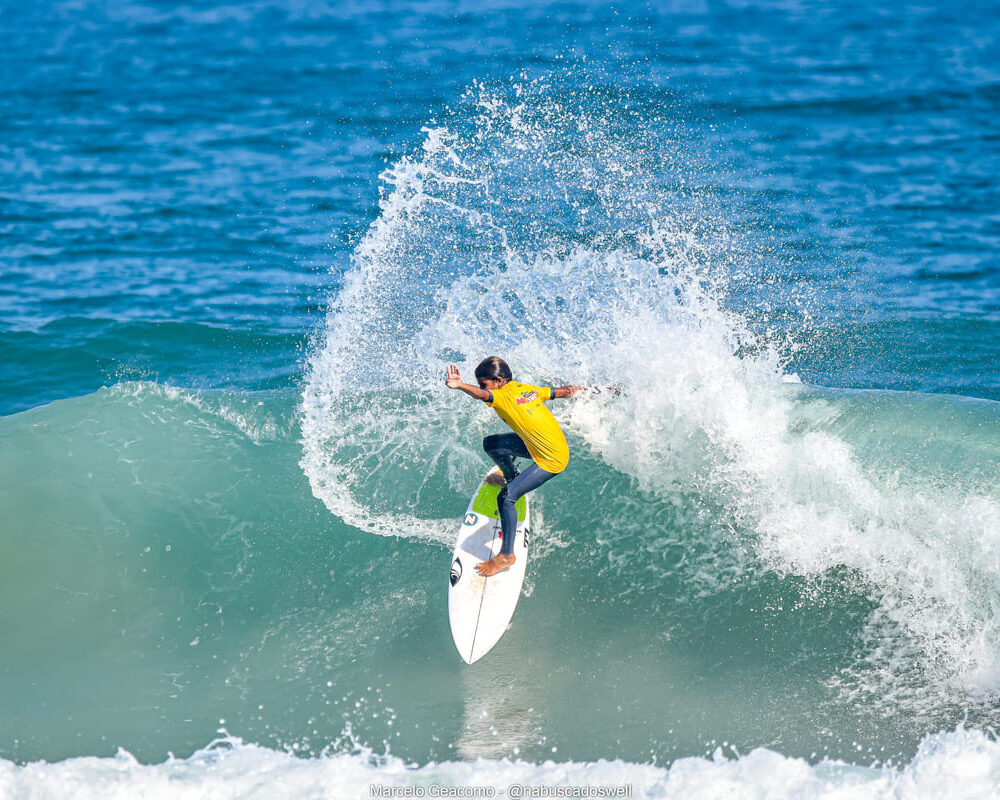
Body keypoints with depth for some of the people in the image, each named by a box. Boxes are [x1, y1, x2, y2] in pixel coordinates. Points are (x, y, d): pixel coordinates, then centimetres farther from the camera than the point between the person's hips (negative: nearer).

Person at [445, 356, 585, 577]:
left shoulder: (503, 396, -22)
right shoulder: (528, 389, 2)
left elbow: (482, 394, -44)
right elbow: (565, 391, 11)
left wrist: (460, 386, -64)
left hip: (551, 459, -10)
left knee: (506, 498, -17)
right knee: (491, 444, 17)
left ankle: (507, 555, -9)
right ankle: (511, 478, 46)